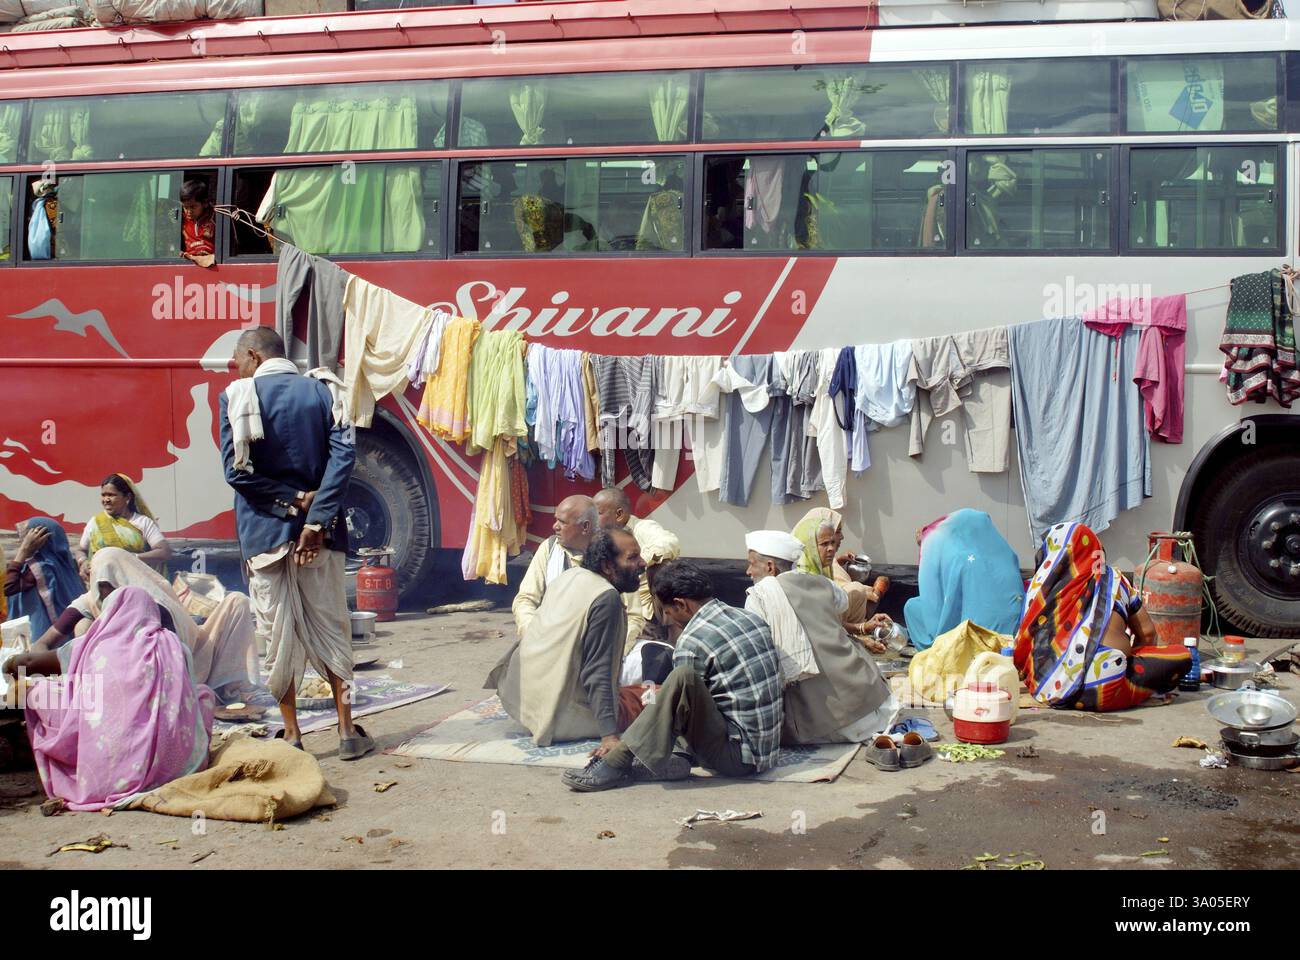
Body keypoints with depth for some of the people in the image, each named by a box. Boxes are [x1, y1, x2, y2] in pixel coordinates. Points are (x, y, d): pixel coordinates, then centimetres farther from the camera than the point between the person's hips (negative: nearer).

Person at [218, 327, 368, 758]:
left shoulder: (238, 395, -4)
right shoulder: (321, 391, 4)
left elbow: (237, 469, -13)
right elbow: (344, 453, -9)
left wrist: (291, 500, -7)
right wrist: (316, 517, -13)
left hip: (265, 532, -2)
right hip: (320, 534, 2)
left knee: (278, 632, 6)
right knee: (331, 627, 10)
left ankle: (292, 736, 10)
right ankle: (347, 731, 10)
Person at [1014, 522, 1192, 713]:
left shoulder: (1042, 583, 13)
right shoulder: (1115, 579, 14)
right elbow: (1147, 633, 19)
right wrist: (1131, 653, 38)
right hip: (1106, 691, -1)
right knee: (1182, 655, 11)